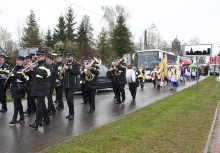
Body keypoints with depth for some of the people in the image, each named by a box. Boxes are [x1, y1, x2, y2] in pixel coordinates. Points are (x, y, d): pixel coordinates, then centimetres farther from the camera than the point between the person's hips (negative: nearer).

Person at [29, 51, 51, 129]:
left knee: (39, 105, -10)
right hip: (36, 88, 8)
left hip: (42, 89, -8)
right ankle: (46, 120, 23)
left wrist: (35, 68, -23)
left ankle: (37, 123, -9)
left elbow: (44, 73, -26)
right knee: (42, 105, 13)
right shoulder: (37, 66, 20)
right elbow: (33, 75, 20)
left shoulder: (47, 65, -6)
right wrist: (31, 69, 4)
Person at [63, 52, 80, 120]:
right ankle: (70, 113, 20)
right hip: (65, 85, 6)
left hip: (72, 85, -6)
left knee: (70, 99, -14)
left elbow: (78, 72, -18)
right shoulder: (65, 64, 16)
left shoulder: (76, 64, -2)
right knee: (68, 99, 9)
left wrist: (68, 69, -21)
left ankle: (72, 114, -4)